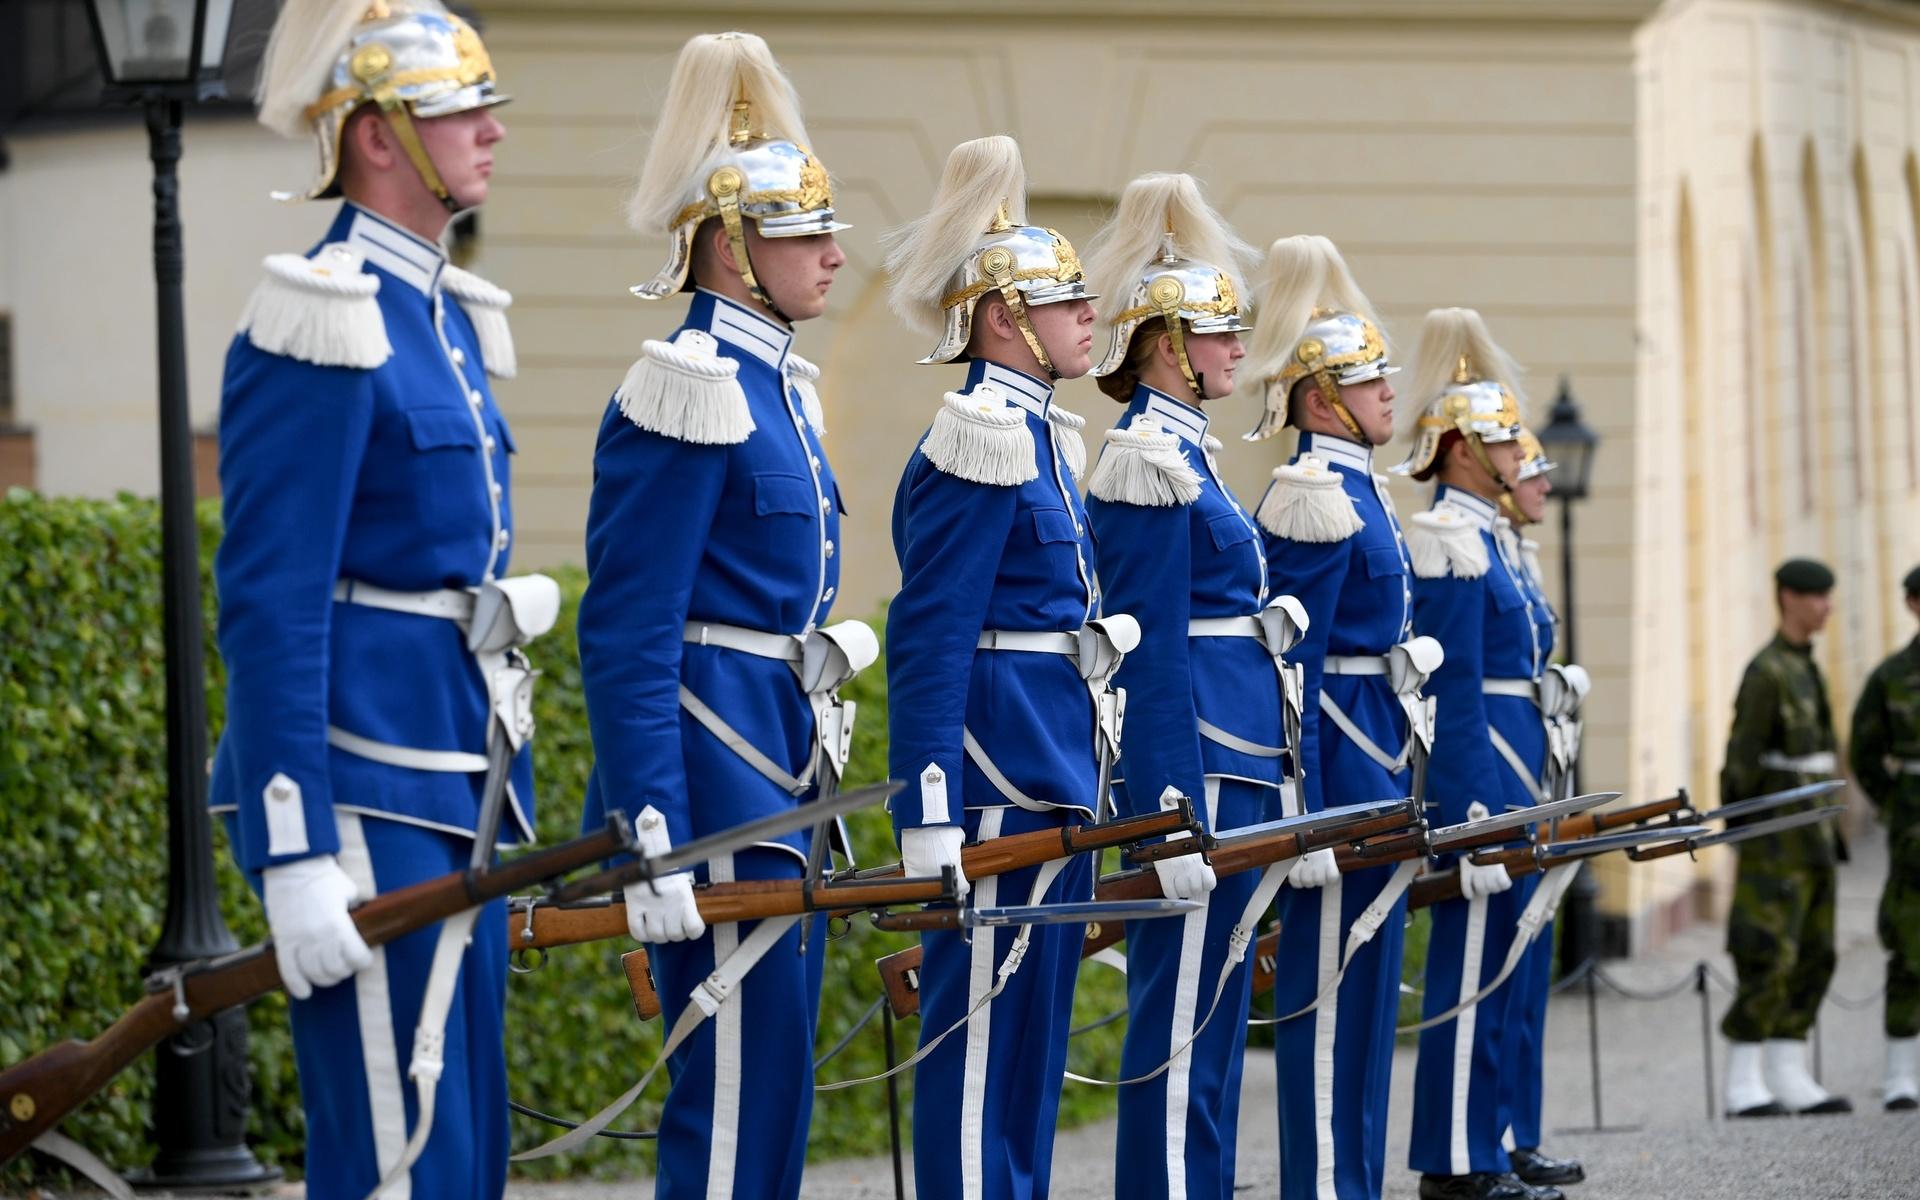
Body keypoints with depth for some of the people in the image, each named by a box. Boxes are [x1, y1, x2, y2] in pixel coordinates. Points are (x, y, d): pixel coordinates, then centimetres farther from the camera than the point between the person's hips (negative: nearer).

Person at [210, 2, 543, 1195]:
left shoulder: (447, 316, 16)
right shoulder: (326, 321, -13)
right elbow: (269, 606, -18)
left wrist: (506, 813, 22)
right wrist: (296, 858, -21)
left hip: (457, 778, 10)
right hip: (368, 788, -10)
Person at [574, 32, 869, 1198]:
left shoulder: (776, 387, 15)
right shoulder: (692, 391, -14)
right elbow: (627, 639, -18)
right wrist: (652, 841, -23)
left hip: (780, 783, 10)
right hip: (718, 789, -10)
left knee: (769, 1094, 11)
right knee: (738, 1093, -9)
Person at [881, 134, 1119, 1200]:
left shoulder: (1037, 435, 17)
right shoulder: (983, 441, -14)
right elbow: (928, 641, -19)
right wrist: (931, 822, -23)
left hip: (1050, 778, 10)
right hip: (1003, 776, -10)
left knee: (1031, 1031, 11)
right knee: (981, 1026, -7)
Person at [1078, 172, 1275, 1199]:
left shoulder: (1178, 452, 18)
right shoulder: (1150, 461, -13)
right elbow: (1152, 654, -18)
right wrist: (1179, 815, -21)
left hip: (1228, 768, 10)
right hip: (1199, 767, -10)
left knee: (1209, 1006, 10)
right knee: (1184, 1009, -8)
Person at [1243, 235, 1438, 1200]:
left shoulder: (1355, 489, 16)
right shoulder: (1316, 499, -15)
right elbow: (1291, 668, -18)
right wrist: (1307, 819, -21)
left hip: (1376, 762, 10)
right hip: (1342, 763, -10)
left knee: (1364, 984, 11)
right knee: (1332, 984, -7)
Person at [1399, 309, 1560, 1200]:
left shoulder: (1481, 537, 18)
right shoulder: (1453, 542, -14)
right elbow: (1454, 691, -19)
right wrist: (1479, 810, -22)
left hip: (1503, 767, 11)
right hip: (1481, 767, -11)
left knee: (1490, 958, 12)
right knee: (1474, 957, -8)